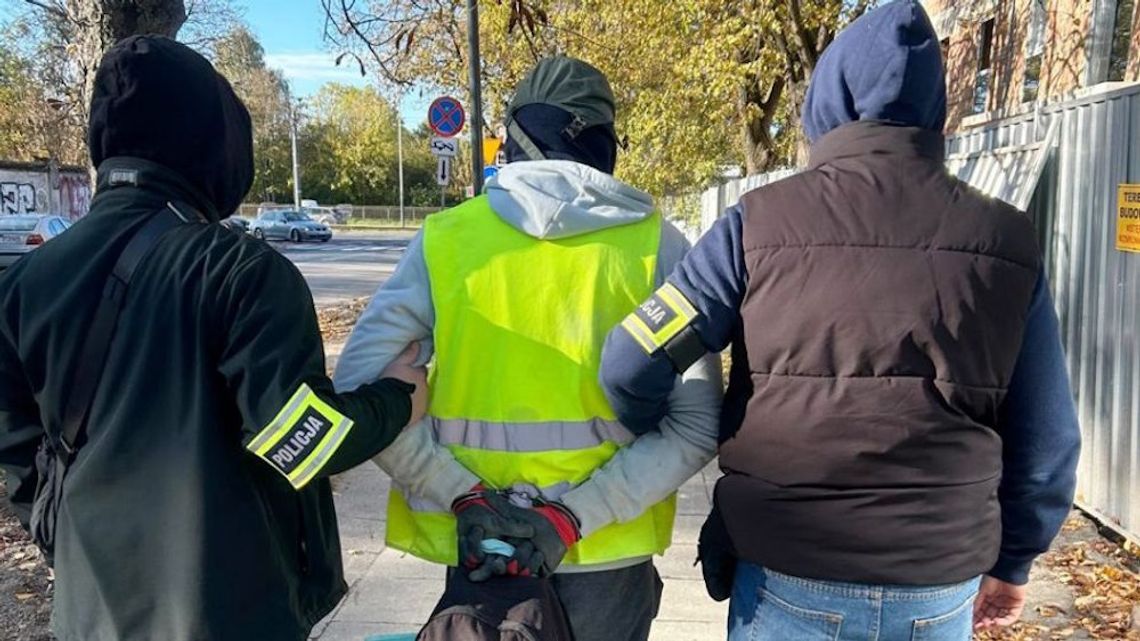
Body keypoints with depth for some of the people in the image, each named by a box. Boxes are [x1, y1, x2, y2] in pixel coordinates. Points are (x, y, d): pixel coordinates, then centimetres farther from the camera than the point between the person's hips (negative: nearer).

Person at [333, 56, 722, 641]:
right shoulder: (656, 244, -5)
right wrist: (574, 516, -13)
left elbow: (360, 390, -10)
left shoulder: (445, 238, -4)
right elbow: (697, 422, -11)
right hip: (607, 556, 0)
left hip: (478, 548, 1)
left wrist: (463, 497, -10)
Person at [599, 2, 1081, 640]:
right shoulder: (1007, 241, -3)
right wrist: (1011, 561, 17)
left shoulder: (760, 224, -10)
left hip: (789, 580, -2)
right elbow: (1048, 441, 2)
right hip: (941, 590, 3)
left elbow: (630, 366, -13)